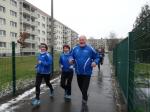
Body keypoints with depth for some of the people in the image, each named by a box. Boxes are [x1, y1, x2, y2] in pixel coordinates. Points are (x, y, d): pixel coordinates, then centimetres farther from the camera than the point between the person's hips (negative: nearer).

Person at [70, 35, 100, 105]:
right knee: (80, 86, 21)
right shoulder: (75, 49, 1)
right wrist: (71, 60, -8)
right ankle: (85, 96, 51)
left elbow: (97, 57, 0)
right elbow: (72, 57, 14)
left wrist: (95, 62, -19)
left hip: (87, 72, -4)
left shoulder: (90, 48, -8)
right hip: (78, 72, 4)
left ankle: (84, 100, 20)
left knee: (84, 88, -2)